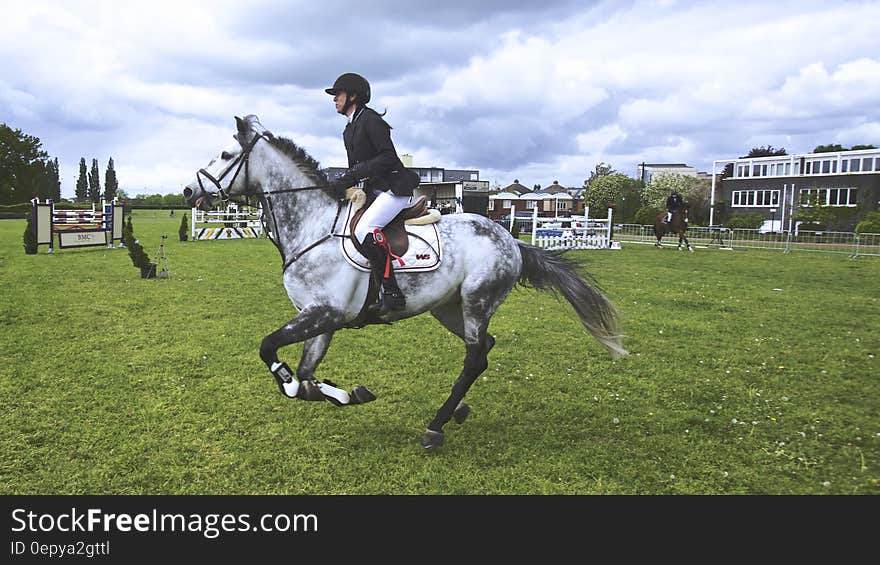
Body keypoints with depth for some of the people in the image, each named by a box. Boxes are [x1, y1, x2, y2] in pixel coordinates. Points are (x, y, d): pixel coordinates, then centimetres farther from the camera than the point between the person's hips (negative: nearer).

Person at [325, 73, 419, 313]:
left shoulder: (370, 119, -10)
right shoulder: (349, 129, 19)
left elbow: (389, 157, -19)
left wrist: (352, 175, -21)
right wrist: (341, 184, 1)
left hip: (395, 188, -10)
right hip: (374, 191, 10)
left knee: (364, 229, -29)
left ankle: (392, 292, -26)